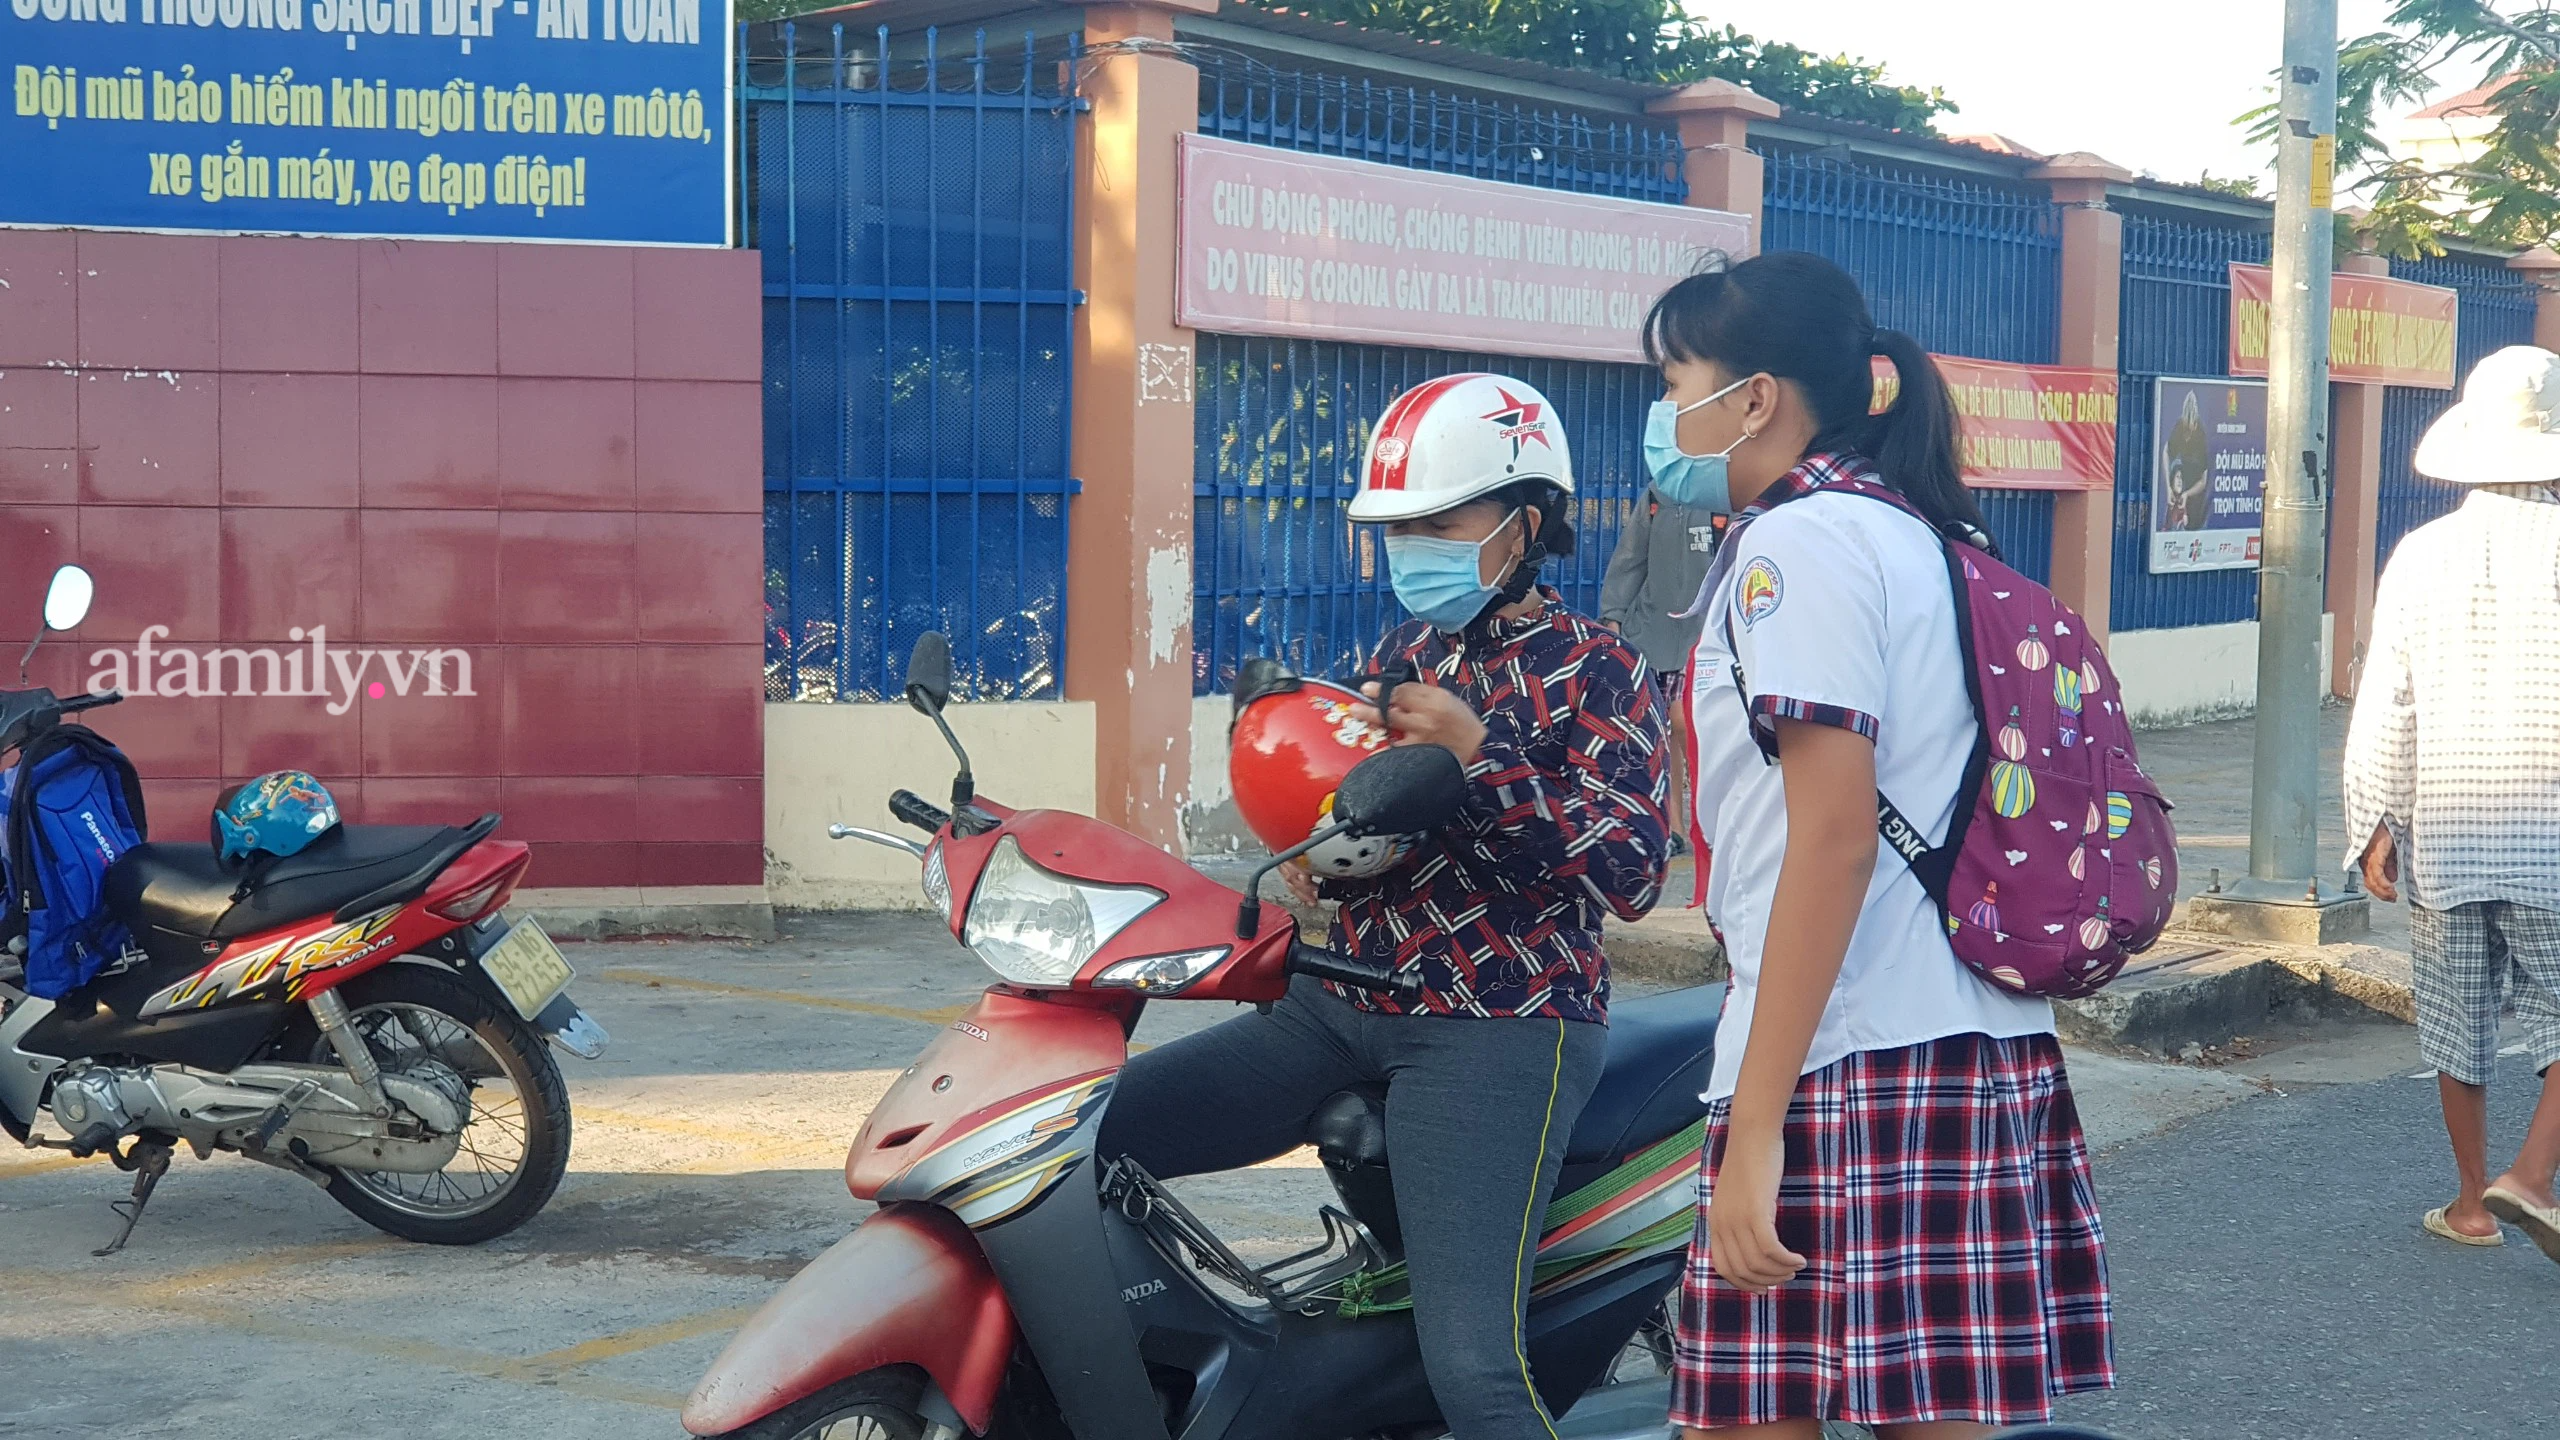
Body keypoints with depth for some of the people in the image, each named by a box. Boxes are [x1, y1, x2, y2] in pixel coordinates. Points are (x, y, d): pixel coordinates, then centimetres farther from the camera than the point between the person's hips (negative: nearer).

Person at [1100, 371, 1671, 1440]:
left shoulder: (1593, 671, -3)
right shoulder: (1405, 654, 16)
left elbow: (1632, 875, -14)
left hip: (1498, 1029, -7)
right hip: (1342, 1003, 7)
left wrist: (1482, 758, -21)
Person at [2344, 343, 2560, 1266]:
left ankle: (2474, 1204, 21)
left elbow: (2385, 708, -2)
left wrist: (2376, 828, 5)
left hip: (2447, 836, 2)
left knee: (2458, 1024, 12)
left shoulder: (2421, 556, -3)